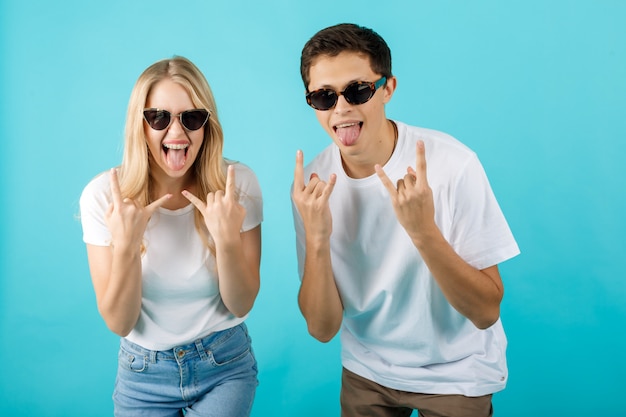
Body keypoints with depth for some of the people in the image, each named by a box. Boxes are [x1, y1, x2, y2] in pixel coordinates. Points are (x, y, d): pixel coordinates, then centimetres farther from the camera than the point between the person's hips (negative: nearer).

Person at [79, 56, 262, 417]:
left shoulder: (237, 182, -16)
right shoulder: (103, 195, -16)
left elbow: (241, 305, -12)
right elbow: (119, 323, -14)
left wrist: (228, 240, -30)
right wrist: (125, 247, -30)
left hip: (225, 365, 0)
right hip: (144, 373, 1)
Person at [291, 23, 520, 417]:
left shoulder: (452, 163, -25)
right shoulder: (312, 182, -14)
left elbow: (486, 312, -22)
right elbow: (322, 329, -14)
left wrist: (423, 231, -36)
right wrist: (316, 238, -30)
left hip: (456, 374, -2)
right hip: (367, 371, 3)